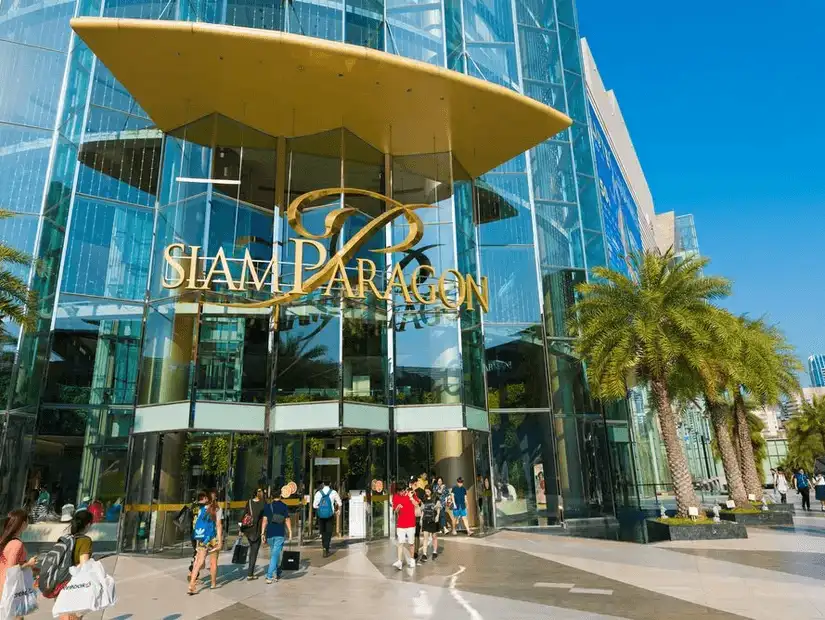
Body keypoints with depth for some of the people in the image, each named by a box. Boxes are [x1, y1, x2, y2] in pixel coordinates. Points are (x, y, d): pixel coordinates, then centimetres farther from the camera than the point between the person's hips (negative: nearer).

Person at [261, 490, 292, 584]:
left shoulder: (267, 506, 2)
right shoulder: (284, 506, -1)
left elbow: (264, 520, -2)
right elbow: (287, 520, -1)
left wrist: (263, 533, 2)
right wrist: (290, 532, 5)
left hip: (270, 533, 3)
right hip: (280, 534, -3)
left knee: (273, 554, 19)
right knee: (275, 554, -2)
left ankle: (277, 573, 30)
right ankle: (269, 576, -12)